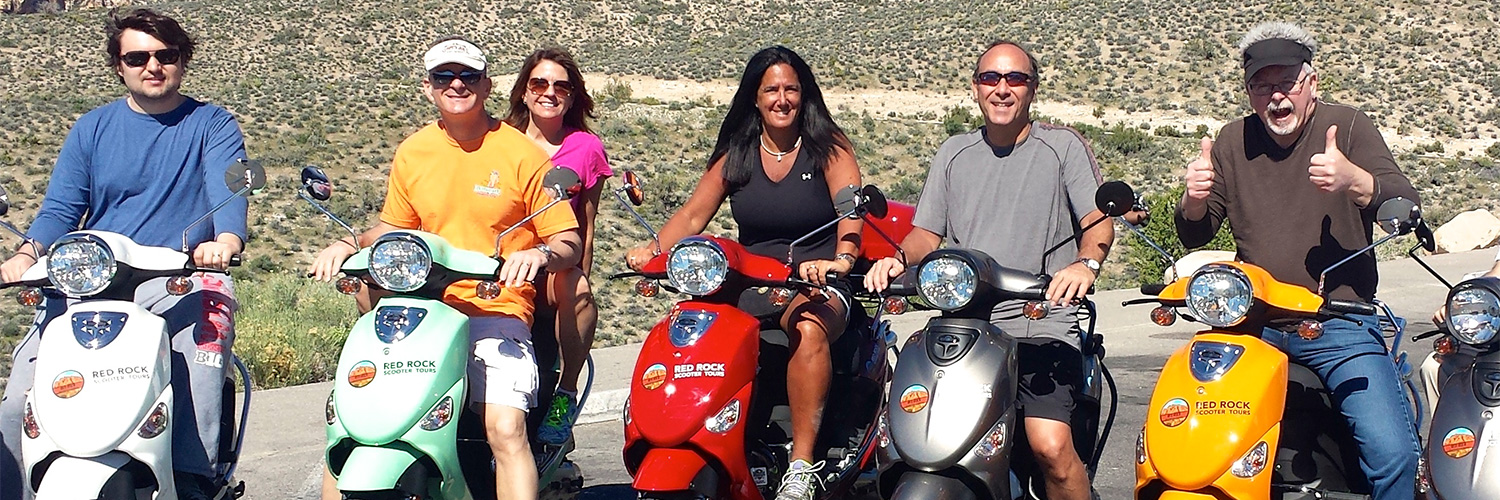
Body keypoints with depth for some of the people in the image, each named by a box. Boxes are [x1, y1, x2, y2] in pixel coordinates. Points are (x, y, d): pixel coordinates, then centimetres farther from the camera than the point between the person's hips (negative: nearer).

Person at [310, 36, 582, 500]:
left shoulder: (522, 154, -1)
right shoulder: (411, 153, 12)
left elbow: (569, 242, -1)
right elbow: (393, 228, 27)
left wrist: (540, 254, -23)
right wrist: (349, 245, 7)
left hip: (498, 310, -4)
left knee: (506, 429, -26)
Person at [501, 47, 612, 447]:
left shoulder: (586, 148, 11)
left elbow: (586, 226, 14)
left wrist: (578, 283, 3)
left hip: (558, 268, 0)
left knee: (575, 288, -36)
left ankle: (567, 392, -19)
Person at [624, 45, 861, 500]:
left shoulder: (828, 146, 2)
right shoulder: (736, 154, 13)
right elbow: (693, 214, 7)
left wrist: (842, 259, -35)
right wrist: (653, 250, -13)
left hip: (818, 283, -4)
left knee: (808, 329, -38)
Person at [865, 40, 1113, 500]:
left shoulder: (1063, 146, 8)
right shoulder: (954, 153, 19)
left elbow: (1100, 222, -2)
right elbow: (927, 233, 16)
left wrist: (1085, 264, -25)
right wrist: (898, 260, -7)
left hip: (1041, 325, -3)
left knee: (1051, 447, -24)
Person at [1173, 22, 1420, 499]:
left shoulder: (1348, 127, 2)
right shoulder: (1233, 141, 10)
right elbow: (1194, 235, 12)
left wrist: (1353, 180, -29)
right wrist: (1195, 199, -12)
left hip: (1340, 323, -3)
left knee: (1393, 453, -18)